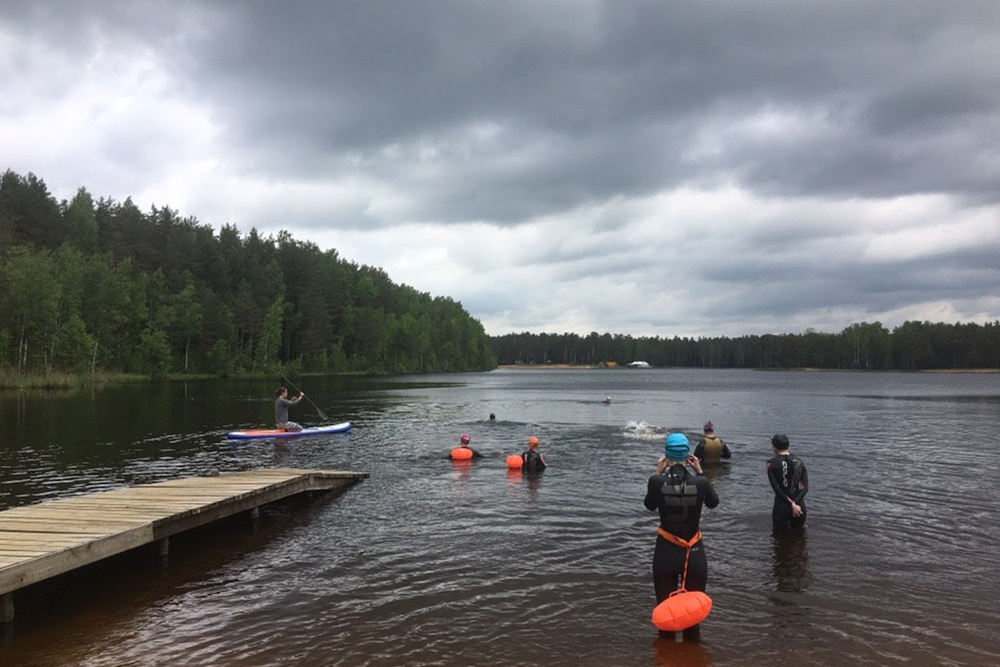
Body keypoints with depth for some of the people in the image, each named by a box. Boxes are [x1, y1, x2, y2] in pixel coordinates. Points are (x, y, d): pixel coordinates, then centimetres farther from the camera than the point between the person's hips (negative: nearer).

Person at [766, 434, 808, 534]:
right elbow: (805, 488, -6)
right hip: (800, 506, 4)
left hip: (782, 506, -3)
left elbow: (776, 488, -15)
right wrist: (795, 503, -14)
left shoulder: (771, 463, -7)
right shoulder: (799, 462, 4)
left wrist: (792, 505, -15)